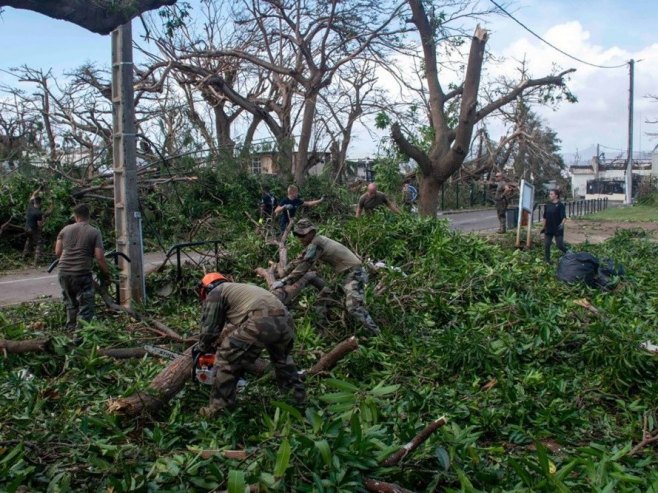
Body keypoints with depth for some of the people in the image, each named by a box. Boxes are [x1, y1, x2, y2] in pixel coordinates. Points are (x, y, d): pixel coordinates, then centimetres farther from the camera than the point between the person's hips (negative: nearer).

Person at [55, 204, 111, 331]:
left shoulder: (65, 229, 8)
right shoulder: (94, 232, -3)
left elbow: (57, 252, 10)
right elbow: (99, 257, -9)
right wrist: (106, 273, 3)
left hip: (64, 272, 5)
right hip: (82, 273, -5)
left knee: (70, 304, 21)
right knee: (85, 306, 4)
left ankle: (70, 329, 30)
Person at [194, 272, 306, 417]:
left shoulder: (215, 293, 17)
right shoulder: (238, 288, 41)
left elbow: (209, 328, 17)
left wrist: (202, 349, 35)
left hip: (262, 322, -8)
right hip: (285, 320, 8)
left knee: (227, 359, 7)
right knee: (282, 358, 35)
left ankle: (219, 408, 11)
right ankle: (298, 395, 43)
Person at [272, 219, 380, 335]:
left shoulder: (316, 244, -18)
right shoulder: (314, 243, 12)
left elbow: (304, 266, -23)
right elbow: (299, 261, 16)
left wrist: (284, 281, -22)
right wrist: (281, 275, 14)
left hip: (354, 272, -11)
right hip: (348, 272, 11)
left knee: (354, 307, -21)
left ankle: (377, 334, -18)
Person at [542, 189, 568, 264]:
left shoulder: (560, 205, -10)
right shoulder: (547, 204, 6)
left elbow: (564, 217, -16)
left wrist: (562, 224, -35)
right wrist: (544, 227, 16)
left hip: (558, 229, -5)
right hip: (548, 229, 5)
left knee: (560, 245, -3)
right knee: (546, 245, 4)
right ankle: (546, 261, 16)